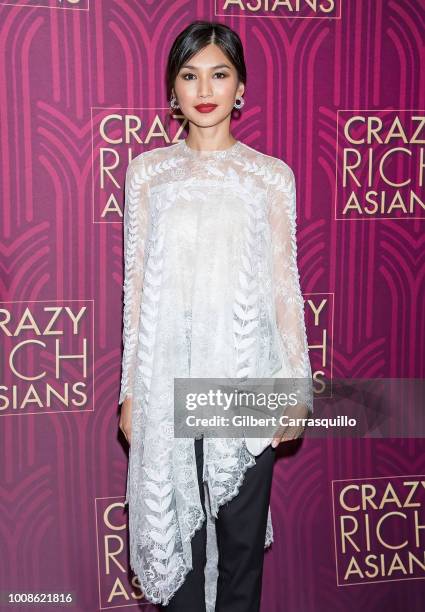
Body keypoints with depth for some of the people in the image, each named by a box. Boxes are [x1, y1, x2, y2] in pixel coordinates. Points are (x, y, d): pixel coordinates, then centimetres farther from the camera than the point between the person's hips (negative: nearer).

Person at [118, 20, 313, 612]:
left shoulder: (273, 175, 2)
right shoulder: (147, 171, 4)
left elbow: (285, 285, 3)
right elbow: (136, 284, 4)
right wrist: (130, 390, 3)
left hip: (246, 374, 0)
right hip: (168, 375, 1)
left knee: (242, 533, 11)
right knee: (174, 527, 11)